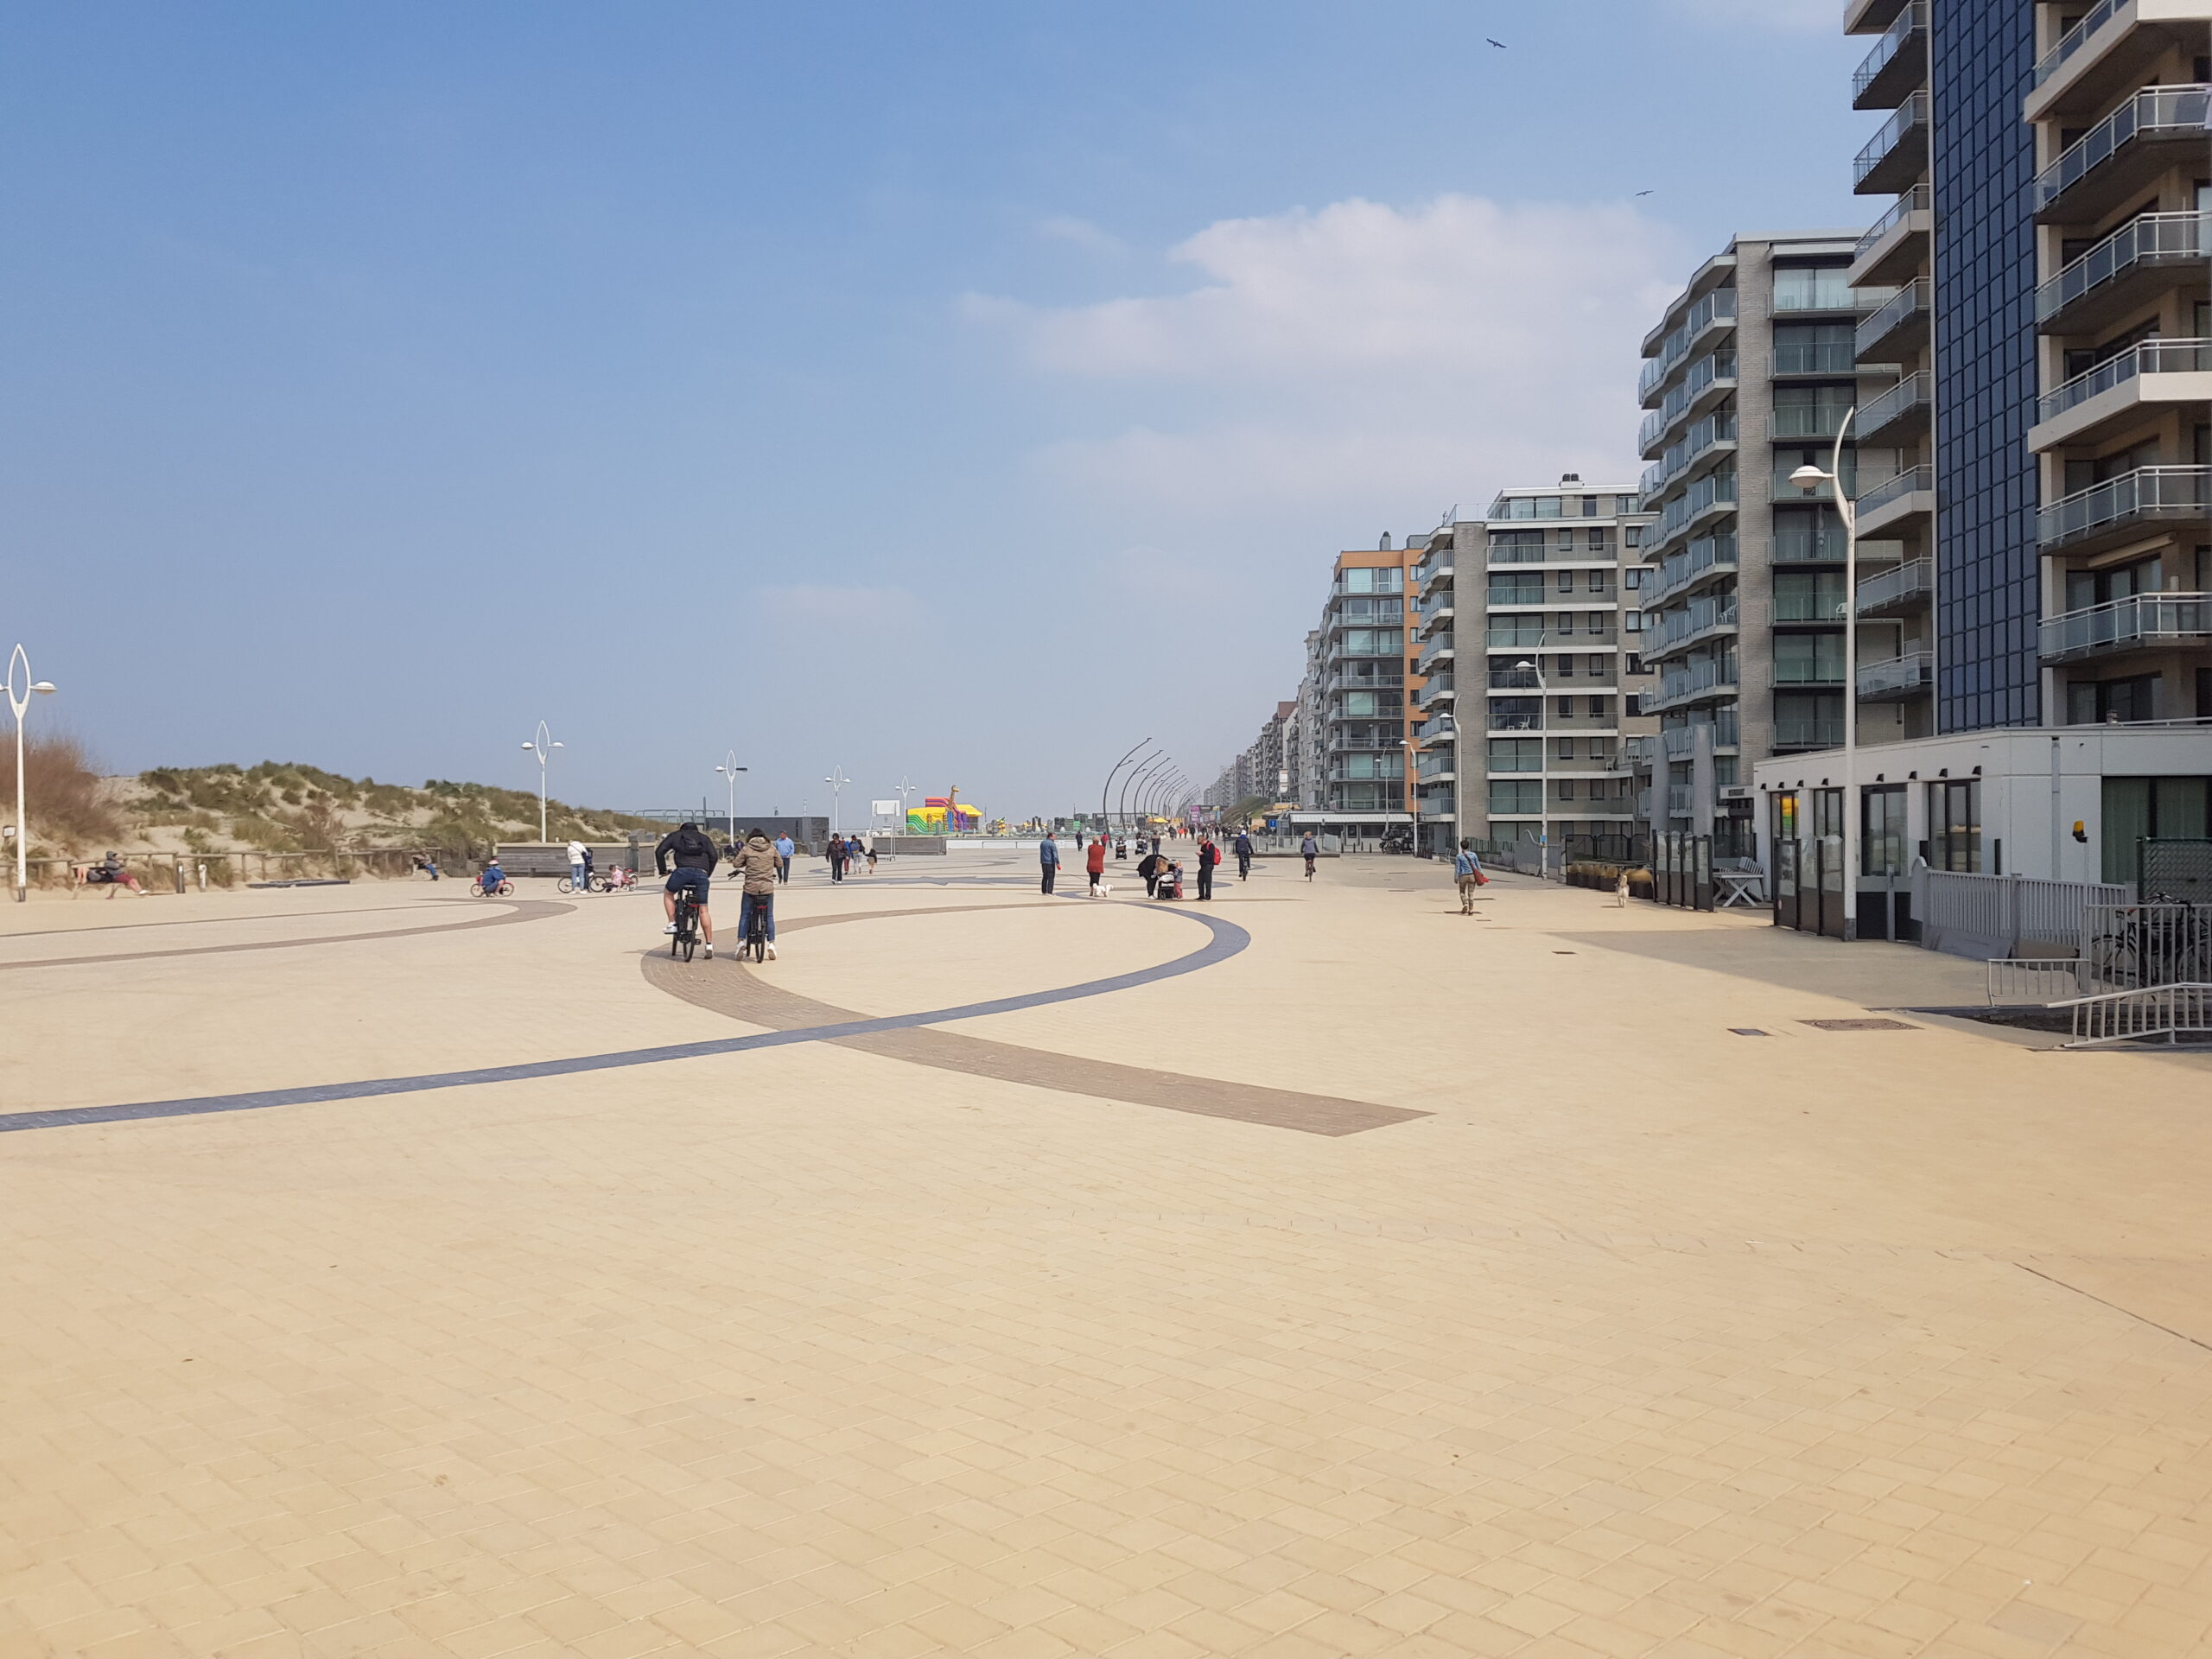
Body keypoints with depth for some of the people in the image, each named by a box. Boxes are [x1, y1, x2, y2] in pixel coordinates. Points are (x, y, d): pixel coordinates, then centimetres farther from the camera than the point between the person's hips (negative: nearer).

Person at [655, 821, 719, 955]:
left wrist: (662, 870, 24)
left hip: (683, 870, -2)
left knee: (668, 893, 28)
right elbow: (714, 857, 15)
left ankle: (672, 924, 16)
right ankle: (709, 945, 4)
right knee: (703, 910, 7)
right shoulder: (704, 839, 28)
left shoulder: (675, 835, 24)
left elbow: (660, 851, 13)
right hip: (701, 873, 2)